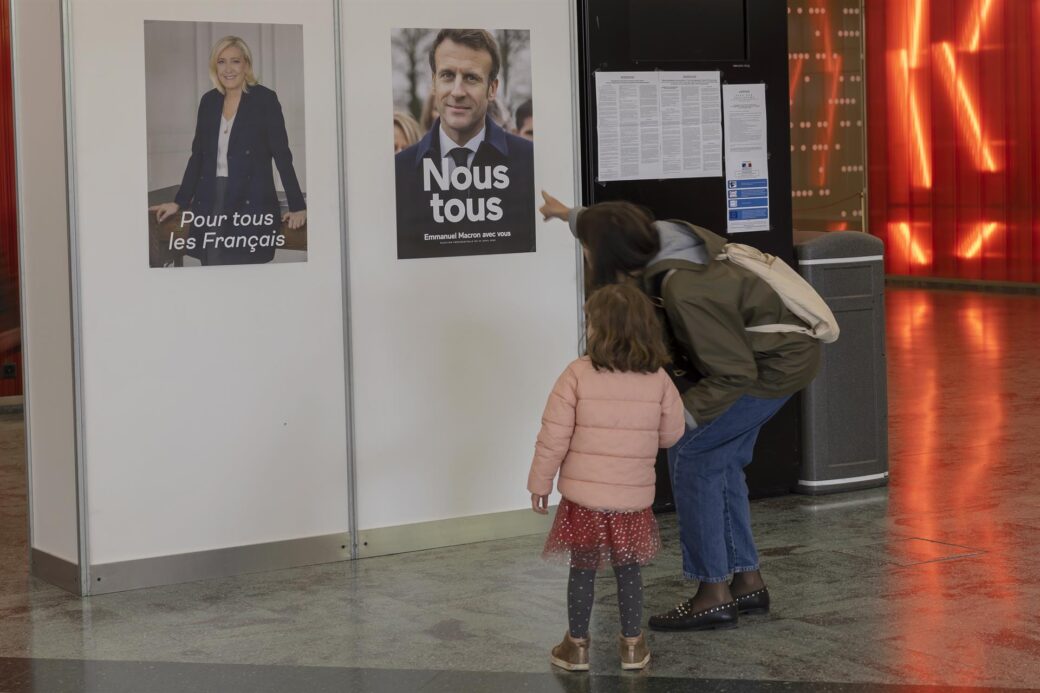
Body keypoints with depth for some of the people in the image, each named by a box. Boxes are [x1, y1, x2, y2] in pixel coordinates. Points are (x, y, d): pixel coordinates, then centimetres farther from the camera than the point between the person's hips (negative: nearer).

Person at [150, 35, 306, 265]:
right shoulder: (209, 101, 12)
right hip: (210, 204, 5)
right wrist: (178, 202, 13)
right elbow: (198, 155, 17)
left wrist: (297, 207, -10)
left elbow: (282, 155, -5)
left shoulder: (264, 99, -3)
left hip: (251, 203, -4)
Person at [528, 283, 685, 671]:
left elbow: (553, 437, -10)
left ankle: (577, 646, 21)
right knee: (628, 571, 16)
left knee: (582, 571, 11)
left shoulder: (577, 375, -13)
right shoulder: (658, 380, -5)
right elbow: (671, 434, 6)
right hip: (634, 497, 2)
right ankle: (632, 646, 23)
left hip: (583, 495, -2)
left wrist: (539, 483, 1)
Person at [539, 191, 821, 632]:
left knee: (690, 453, -8)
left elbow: (734, 373, -28)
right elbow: (619, 232, 19)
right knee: (719, 460, 14)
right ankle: (747, 581, 21)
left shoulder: (684, 292, -34)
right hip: (777, 350, 10)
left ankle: (714, 594, -5)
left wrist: (679, 416, -25)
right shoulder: (661, 234, -8)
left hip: (777, 365, -10)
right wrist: (571, 216, 33)